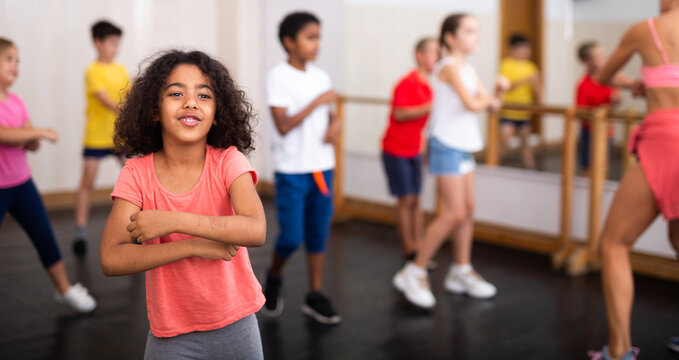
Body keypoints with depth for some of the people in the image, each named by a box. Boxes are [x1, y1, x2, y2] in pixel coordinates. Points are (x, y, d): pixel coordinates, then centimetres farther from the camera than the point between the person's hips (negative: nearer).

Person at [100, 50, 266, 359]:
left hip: (236, 325, 0)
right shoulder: (137, 173, -10)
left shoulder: (227, 161, -12)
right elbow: (111, 259, -19)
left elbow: (256, 231, -28)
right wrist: (193, 246, -25)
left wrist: (172, 221, -31)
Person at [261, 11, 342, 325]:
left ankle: (315, 296, 19)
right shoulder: (278, 76, -9)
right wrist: (318, 102, -19)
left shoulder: (320, 76, 8)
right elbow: (283, 125, -16)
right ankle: (274, 276, 26)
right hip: (292, 172, -5)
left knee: (318, 235, 8)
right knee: (291, 237, -4)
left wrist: (335, 122, -4)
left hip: (322, 168, 5)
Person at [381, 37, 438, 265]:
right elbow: (399, 114, -25)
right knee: (406, 200, -4)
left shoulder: (426, 86, 8)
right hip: (396, 150, -8)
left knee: (415, 200, 7)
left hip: (414, 150, 8)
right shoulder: (407, 83, -16)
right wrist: (431, 107, -29)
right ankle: (409, 250, 3)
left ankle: (418, 246, 11)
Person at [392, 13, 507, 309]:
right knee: (454, 214, -10)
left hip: (463, 147, 9)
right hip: (446, 146, -9)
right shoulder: (449, 66, -13)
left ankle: (461, 271, 23)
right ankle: (415, 272, -1)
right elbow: (471, 104, -24)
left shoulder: (469, 69, 14)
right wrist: (488, 99, -3)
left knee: (468, 210, 11)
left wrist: (497, 91, -10)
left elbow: (491, 104, 10)